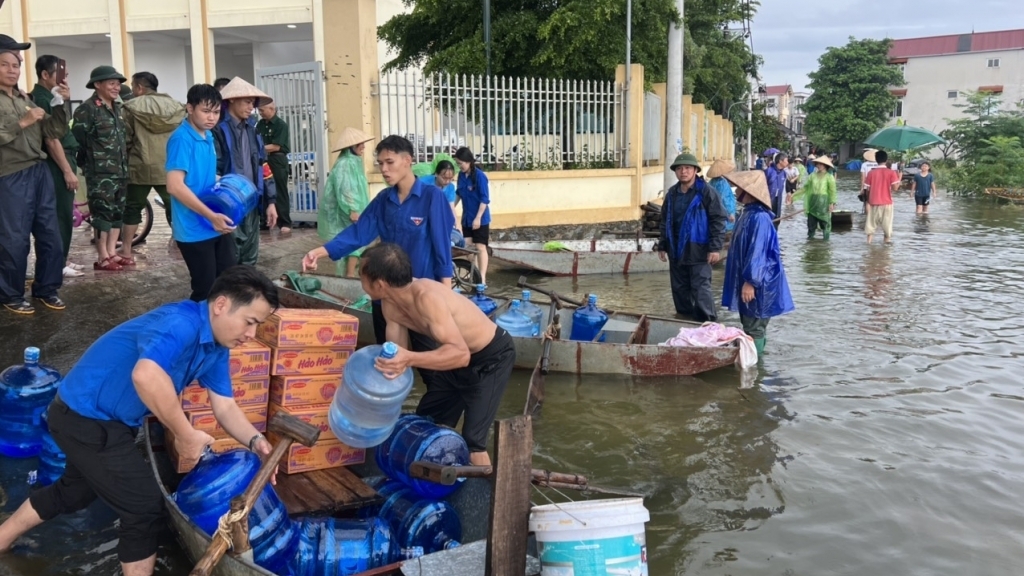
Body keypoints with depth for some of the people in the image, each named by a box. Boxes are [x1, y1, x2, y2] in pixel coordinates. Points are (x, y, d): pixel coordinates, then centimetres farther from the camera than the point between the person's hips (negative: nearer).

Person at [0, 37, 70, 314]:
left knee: (50, 236, 10)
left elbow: (54, 132, 10)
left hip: (40, 173, 6)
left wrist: (60, 105, -4)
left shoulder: (26, 99, 14)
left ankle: (46, 289, 23)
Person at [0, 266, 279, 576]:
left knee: (76, 490, 31)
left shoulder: (216, 347, 0)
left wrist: (255, 441, -13)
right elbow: (146, 376, -48)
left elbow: (225, 406, 5)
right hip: (86, 419, -10)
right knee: (145, 507, -2)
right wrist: (186, 435, -36)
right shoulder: (181, 323, -31)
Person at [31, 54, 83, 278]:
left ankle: (62, 259, 21)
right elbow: (51, 139, -20)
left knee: (64, 215, 14)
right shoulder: (42, 99, -16)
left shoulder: (47, 96, 15)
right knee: (62, 216, -6)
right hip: (57, 164, -10)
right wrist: (68, 170, -20)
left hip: (62, 161, 10)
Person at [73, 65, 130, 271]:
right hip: (100, 173, -8)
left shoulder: (117, 108, 16)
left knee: (118, 212, 9)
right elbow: (78, 141, -12)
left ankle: (112, 253, 17)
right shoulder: (86, 109, -9)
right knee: (103, 213, -6)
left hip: (120, 171, 8)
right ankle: (102, 258, -1)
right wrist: (88, 164, -8)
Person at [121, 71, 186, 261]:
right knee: (174, 207, 10)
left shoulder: (132, 107, -3)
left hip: (140, 167, -2)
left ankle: (126, 251, 11)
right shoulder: (175, 106, 6)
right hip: (169, 167, 2)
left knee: (133, 207, 10)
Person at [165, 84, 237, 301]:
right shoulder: (181, 139, -16)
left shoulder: (208, 137, 10)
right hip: (194, 230, -8)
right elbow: (175, 186, -24)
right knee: (205, 290, 0)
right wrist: (211, 216, -26)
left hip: (217, 226, 8)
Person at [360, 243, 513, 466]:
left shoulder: (426, 297, -37)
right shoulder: (390, 305, -10)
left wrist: (411, 359, -56)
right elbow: (398, 353, -2)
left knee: (472, 441, -15)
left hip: (492, 356, -9)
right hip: (456, 355, 9)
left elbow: (460, 354, -44)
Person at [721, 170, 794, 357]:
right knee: (750, 326, 18)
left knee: (754, 329, 0)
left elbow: (757, 252, -24)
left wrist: (750, 282, -23)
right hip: (748, 280, 10)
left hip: (756, 284, -10)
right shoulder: (749, 213, 9)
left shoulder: (758, 217, -22)